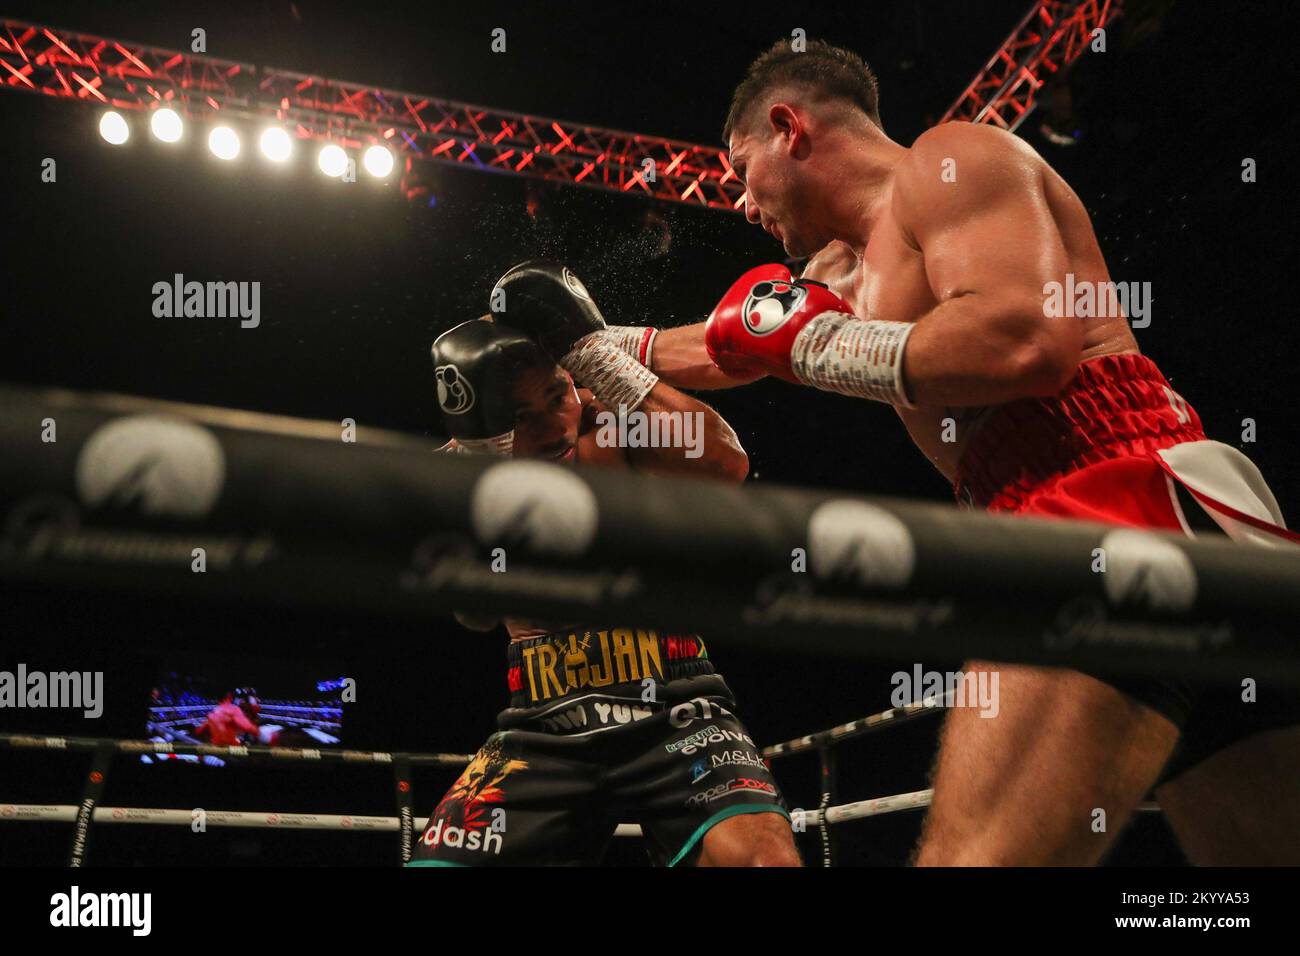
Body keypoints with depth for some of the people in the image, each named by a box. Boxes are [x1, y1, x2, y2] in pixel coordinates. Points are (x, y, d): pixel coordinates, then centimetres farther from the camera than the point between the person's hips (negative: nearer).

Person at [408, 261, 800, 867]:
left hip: (671, 709, -2)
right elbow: (477, 613, -11)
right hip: (543, 732, 3)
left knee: (760, 854, -28)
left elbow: (726, 466, -19)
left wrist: (598, 354, -21)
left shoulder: (613, 422, 1)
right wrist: (479, 451, -20)